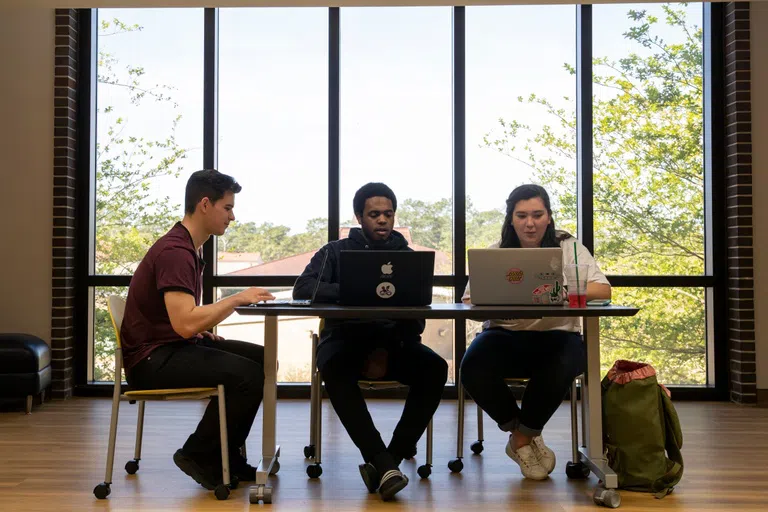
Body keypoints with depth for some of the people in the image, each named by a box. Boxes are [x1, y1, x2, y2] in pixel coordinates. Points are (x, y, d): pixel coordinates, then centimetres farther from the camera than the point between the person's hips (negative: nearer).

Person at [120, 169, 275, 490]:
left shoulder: (187, 248, 13)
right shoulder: (175, 251, -20)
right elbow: (185, 324, -30)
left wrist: (202, 330, 8)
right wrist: (238, 299, -22)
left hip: (174, 346, 10)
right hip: (151, 359, -10)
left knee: (263, 360, 3)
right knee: (247, 375, -25)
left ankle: (227, 456, 11)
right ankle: (198, 455, -5)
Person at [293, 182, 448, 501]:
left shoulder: (407, 256, 12)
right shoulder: (336, 252, 9)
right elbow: (303, 288, -7)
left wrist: (388, 350, -15)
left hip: (393, 341, 2)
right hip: (346, 338, -1)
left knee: (434, 368, -27)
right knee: (334, 369, -36)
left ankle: (386, 461, -24)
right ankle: (385, 463, -36)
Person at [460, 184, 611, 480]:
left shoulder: (568, 247, 5)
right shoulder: (495, 253, 8)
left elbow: (603, 291, -7)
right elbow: (469, 302, -1)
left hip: (556, 336, -1)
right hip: (504, 335, 1)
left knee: (560, 368, -35)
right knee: (473, 370, -28)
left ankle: (522, 438, -4)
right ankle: (524, 434, 2)